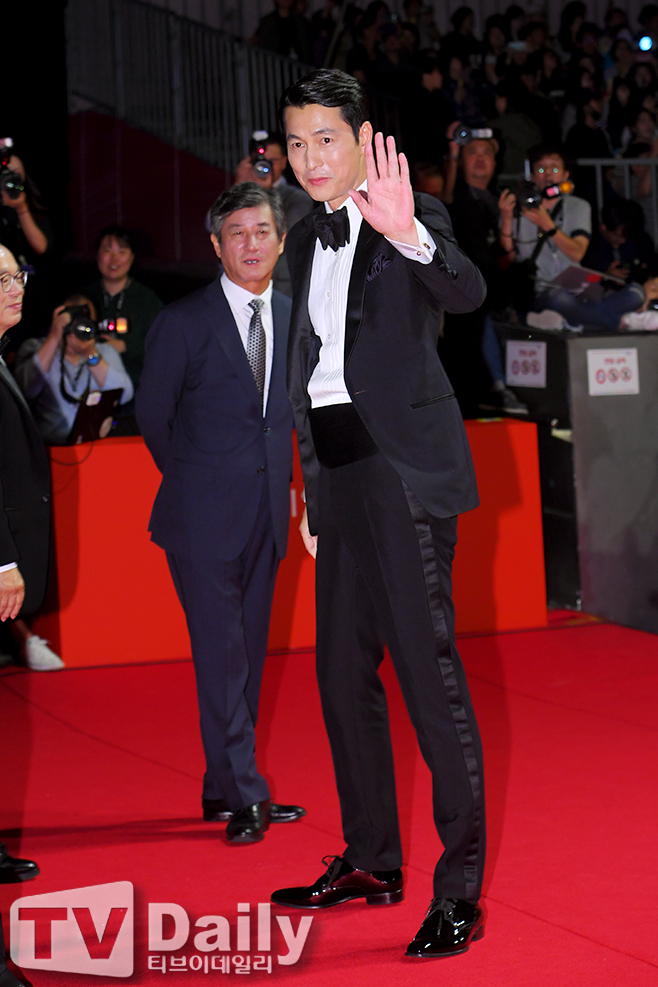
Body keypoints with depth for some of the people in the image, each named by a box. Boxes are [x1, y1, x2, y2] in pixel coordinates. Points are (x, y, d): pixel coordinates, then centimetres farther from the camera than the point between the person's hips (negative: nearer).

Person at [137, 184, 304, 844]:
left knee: (247, 652, 9)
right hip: (205, 516, -5)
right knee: (220, 654, -7)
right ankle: (244, 795, -5)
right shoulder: (182, 322, -5)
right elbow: (152, 414, 2)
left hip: (265, 512, 5)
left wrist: (283, 479, 11)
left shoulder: (293, 319, 9)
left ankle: (224, 790, 17)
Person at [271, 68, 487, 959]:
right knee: (343, 667, 12)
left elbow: (467, 292, -27)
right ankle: (372, 860, 25)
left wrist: (406, 234, -46)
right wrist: (313, 489, 18)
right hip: (339, 468, 8)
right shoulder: (308, 240, 16)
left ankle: (460, 890, -6)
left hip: (404, 466, -8)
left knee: (428, 667, -10)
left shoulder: (414, 218, -6)